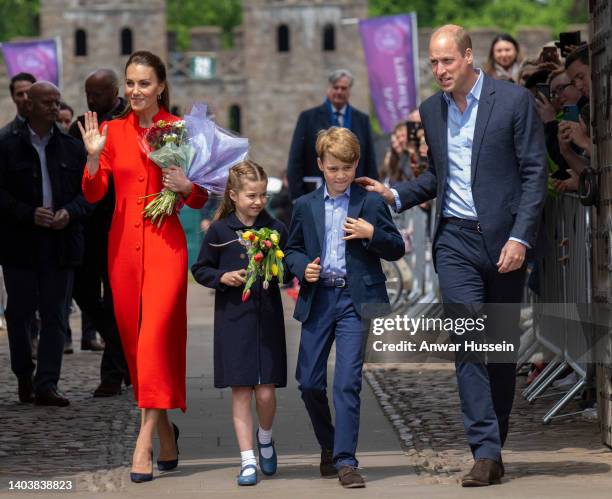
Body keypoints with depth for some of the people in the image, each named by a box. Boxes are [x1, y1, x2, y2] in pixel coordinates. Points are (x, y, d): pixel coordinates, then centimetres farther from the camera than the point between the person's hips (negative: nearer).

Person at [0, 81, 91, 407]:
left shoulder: (72, 148, 9)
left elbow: (89, 192, 8)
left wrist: (69, 212, -11)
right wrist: (29, 213, -18)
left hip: (61, 243, 2)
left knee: (55, 316, -1)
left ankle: (46, 385, 0)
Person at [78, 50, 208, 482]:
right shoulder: (113, 130, 6)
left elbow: (201, 200, 6)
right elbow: (93, 194, 3)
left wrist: (185, 186, -16)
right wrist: (94, 156, -13)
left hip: (165, 244, -4)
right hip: (124, 244, 4)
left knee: (156, 334, -15)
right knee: (133, 336, 9)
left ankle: (145, 439, -16)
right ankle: (165, 429, 25)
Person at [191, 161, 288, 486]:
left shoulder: (275, 229, 3)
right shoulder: (219, 230, 0)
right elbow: (200, 269, 7)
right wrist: (223, 277, -11)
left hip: (267, 317, 1)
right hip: (233, 318, -1)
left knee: (266, 391, -2)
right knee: (241, 391, 0)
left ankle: (265, 438, 29)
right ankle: (248, 460, 6)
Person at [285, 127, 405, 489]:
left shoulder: (371, 203, 2)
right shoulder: (305, 206, 10)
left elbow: (397, 249, 4)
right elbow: (292, 249, 17)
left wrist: (372, 234, -15)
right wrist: (303, 267, -4)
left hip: (355, 300, -3)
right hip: (318, 299, 3)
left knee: (347, 382, -10)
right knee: (309, 381, 6)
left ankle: (346, 460, -7)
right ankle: (329, 447, 29)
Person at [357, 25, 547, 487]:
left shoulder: (514, 100, -5)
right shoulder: (431, 110, 10)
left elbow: (535, 172, -6)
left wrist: (520, 237, -13)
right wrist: (396, 195, 5)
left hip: (505, 240, -2)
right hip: (456, 240, 3)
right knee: (468, 343, -9)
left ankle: (495, 443, 19)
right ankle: (486, 453, -11)